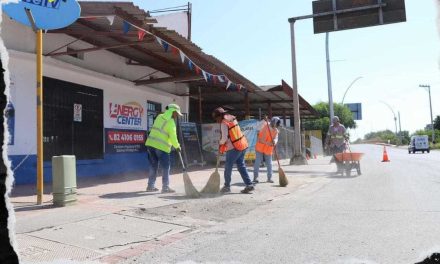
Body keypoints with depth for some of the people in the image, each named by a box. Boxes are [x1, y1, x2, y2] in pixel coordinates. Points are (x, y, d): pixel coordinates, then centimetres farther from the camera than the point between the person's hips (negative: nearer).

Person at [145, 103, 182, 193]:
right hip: (161, 147, -7)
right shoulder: (171, 122, -11)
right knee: (166, 167, 3)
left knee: (153, 166, 16)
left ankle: (150, 186, 21)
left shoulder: (159, 117, 10)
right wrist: (177, 146, 2)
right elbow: (173, 136, -12)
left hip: (151, 144, 7)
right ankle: (165, 187, 4)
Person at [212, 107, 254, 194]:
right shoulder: (232, 119, 13)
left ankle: (227, 186, 16)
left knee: (228, 167, 6)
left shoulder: (224, 123, -14)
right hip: (242, 145, 8)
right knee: (241, 166, 13)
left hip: (234, 148, -8)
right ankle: (249, 185, 10)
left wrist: (220, 143, 2)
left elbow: (224, 138, -18)